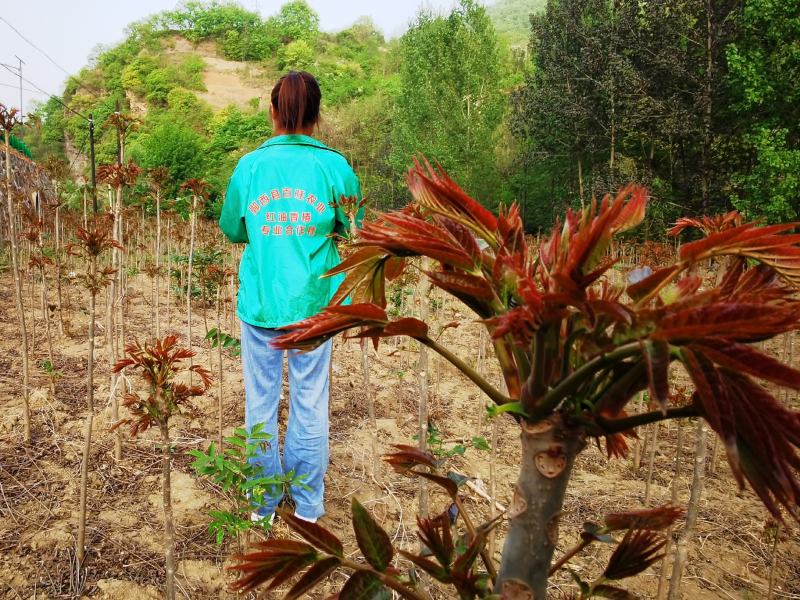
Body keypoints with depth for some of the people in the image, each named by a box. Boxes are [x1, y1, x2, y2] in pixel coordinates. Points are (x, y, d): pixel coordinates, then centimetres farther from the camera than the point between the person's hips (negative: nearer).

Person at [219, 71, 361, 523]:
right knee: (310, 404, 11)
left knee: (261, 402, 14)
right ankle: (308, 507, 25)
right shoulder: (335, 165, -5)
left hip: (260, 304, 1)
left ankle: (264, 503, 29)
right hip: (314, 304, 0)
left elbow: (231, 231, 9)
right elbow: (354, 231, 4)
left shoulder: (250, 165, -1)